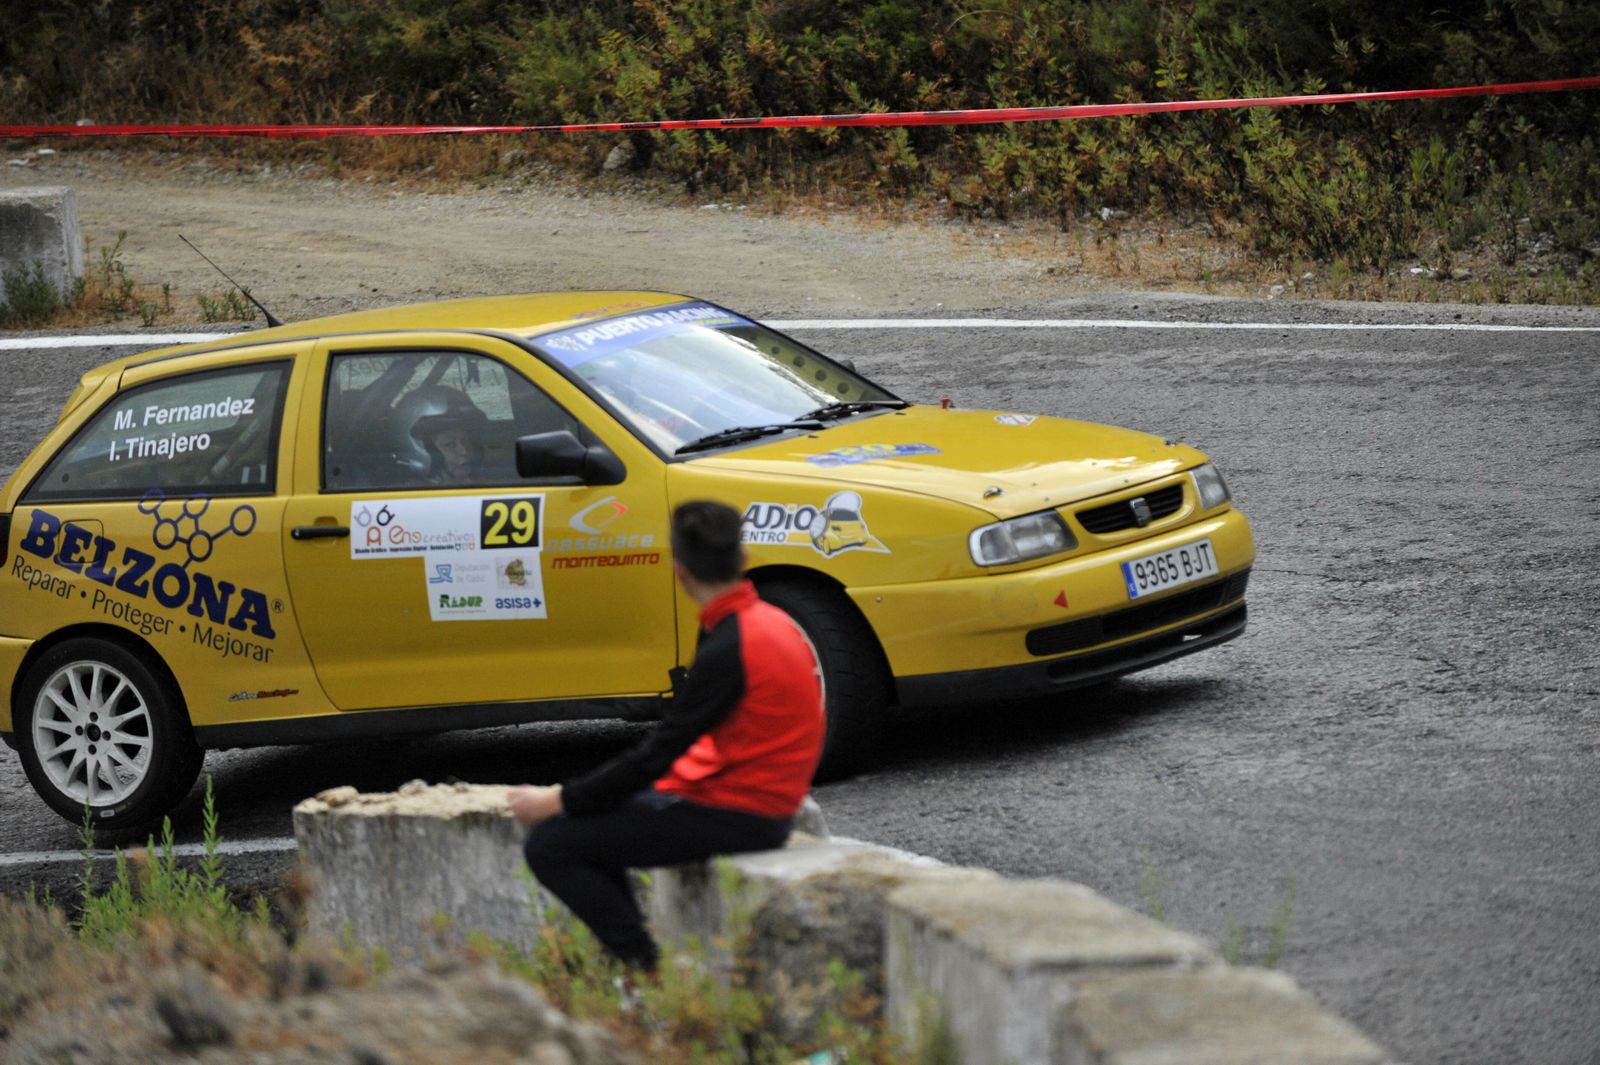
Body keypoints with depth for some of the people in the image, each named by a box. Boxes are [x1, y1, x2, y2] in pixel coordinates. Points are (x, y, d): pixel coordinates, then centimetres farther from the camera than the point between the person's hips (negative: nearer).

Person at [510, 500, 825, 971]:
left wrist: (559, 802, -10)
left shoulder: (728, 649, -21)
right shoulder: (772, 622, 9)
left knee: (548, 845, -11)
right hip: (765, 806, 10)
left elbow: (657, 754, -18)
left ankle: (648, 968, -10)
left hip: (737, 817, -10)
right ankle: (630, 953, 13)